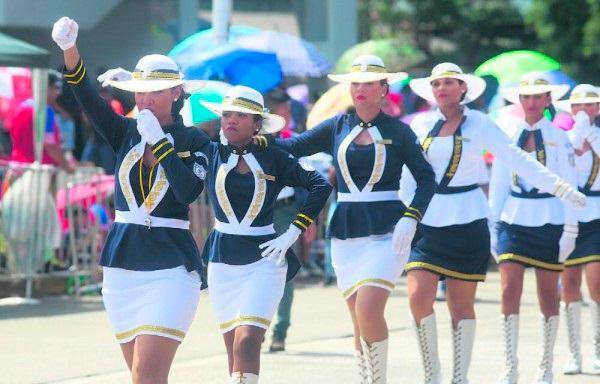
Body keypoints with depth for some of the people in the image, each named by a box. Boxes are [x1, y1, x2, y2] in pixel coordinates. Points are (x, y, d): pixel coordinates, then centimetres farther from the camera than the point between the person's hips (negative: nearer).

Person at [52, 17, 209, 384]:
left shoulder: (194, 140, -1)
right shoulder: (126, 133, 7)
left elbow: (189, 192, -17)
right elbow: (88, 97, -9)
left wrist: (159, 141, -16)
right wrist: (69, 50, -26)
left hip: (171, 266, -5)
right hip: (122, 264, 5)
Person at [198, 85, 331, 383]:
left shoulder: (273, 159, -1)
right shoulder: (212, 154, 4)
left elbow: (321, 186, -1)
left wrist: (292, 234, -7)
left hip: (263, 260, -3)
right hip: (222, 260, 3)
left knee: (247, 341, -17)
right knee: (233, 348, 6)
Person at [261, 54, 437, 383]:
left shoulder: (397, 131, 2)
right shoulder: (337, 128, 10)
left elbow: (426, 179, 2)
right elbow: (293, 147, 5)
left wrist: (410, 218, -12)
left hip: (386, 232, -4)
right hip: (346, 232, 4)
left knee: (368, 313, -19)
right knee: (360, 321, 4)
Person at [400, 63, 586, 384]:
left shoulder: (478, 123, 1)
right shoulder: (420, 125, 7)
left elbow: (516, 159, -3)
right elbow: (408, 176, 12)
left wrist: (559, 187, -12)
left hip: (467, 221, -1)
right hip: (426, 222, 1)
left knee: (461, 305, 2)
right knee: (419, 298, -13)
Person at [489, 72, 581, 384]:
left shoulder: (559, 138, 0)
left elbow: (569, 186, 0)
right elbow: (498, 184, 10)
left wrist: (570, 230, -5)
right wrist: (493, 225, 7)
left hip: (549, 219, -1)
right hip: (514, 220, 1)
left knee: (548, 293, 5)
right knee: (510, 290, -10)